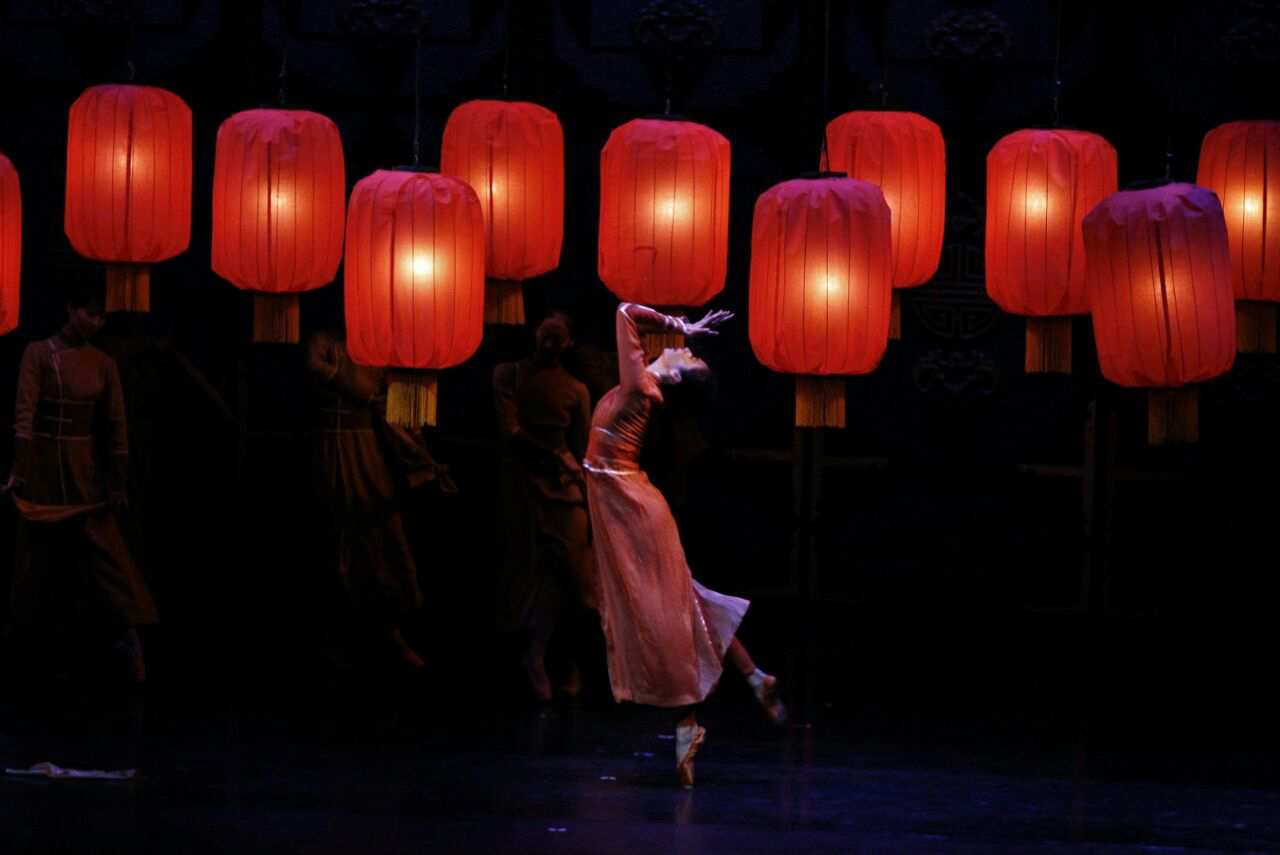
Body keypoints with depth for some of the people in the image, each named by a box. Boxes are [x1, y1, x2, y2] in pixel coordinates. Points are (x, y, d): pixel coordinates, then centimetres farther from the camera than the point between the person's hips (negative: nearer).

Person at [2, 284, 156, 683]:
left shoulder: (104, 364, 4)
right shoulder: (38, 354, -5)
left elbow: (117, 425, 4)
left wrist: (118, 483, 0)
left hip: (85, 467, 2)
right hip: (43, 465, -2)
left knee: (104, 549, -7)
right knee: (39, 553, 5)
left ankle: (127, 634, -14)